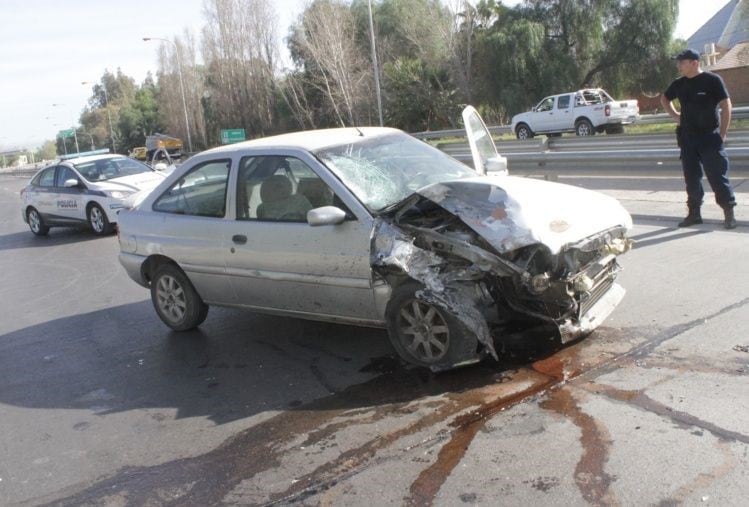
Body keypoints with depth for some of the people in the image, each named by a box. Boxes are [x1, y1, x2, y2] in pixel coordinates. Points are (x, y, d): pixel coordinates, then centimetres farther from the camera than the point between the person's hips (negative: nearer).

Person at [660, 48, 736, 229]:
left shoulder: (712, 80, -9)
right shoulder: (679, 84, 7)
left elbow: (726, 106, -9)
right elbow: (664, 99, 26)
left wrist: (722, 133, -12)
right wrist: (675, 115, 12)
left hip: (710, 137, -5)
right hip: (687, 138, 5)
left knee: (717, 175, -4)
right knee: (691, 177, 10)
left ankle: (729, 212, 4)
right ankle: (694, 212, 19)